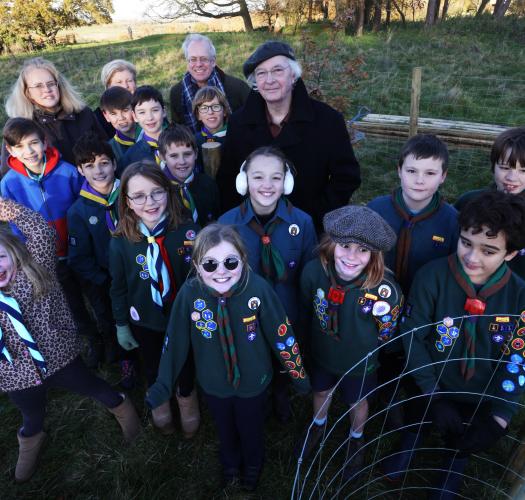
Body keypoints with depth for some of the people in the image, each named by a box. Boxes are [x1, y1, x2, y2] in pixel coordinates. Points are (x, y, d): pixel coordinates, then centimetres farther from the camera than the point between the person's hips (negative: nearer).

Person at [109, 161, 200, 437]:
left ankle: (186, 396, 59)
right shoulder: (121, 242, -19)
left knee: (186, 362, 24)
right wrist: (121, 325, 4)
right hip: (145, 322, 1)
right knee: (153, 366, 27)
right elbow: (118, 288, -4)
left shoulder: (188, 231, -24)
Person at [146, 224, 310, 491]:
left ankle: (252, 466, 63)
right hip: (213, 385, 1)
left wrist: (298, 373, -5)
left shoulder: (258, 288, -31)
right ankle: (230, 463, 66)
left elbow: (282, 334, -17)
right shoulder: (189, 294, -26)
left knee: (251, 430, 28)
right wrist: (162, 385, -5)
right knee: (225, 429, 31)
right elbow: (175, 342, -13)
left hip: (253, 383, -1)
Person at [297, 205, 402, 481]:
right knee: (320, 392, 31)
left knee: (357, 402, 28)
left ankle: (356, 439, 62)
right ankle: (319, 425, 65)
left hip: (359, 363, -2)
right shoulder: (314, 271, -30)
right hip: (320, 355, 2)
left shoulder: (384, 289, -36)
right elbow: (306, 311, -7)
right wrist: (311, 342, 6)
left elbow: (386, 335, -15)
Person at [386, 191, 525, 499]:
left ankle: (456, 460, 57)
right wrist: (433, 396, -16)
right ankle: (413, 433, 57)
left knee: (473, 441, 23)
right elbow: (413, 337, -18)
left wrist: (499, 416, -14)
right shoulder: (432, 276, -25)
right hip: (435, 389, -1)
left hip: (484, 399, 2)